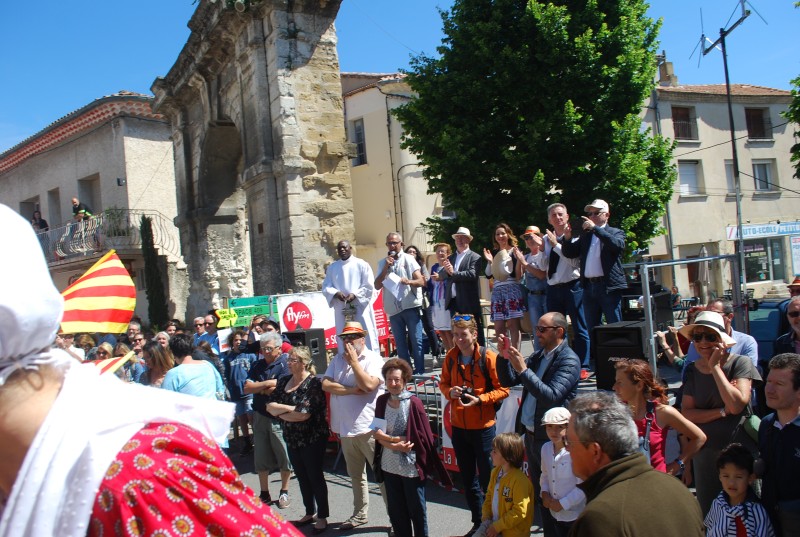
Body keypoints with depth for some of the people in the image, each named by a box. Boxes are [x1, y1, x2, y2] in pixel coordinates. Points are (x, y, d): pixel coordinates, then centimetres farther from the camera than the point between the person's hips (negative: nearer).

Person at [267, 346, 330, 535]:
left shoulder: (313, 383, -16)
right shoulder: (283, 381, 6)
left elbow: (304, 414, -24)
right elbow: (269, 406, 0)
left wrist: (280, 413, -10)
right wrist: (290, 408, -16)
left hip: (312, 438, -6)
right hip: (292, 439, 7)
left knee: (315, 476, 4)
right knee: (302, 477, 16)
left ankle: (322, 517, 17)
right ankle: (310, 513, 32)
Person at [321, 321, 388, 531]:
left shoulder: (373, 359, -7)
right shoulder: (337, 360, 10)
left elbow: (368, 384, -22)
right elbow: (326, 384, -2)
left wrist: (353, 361, -14)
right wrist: (352, 390, -13)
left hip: (369, 427, -6)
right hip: (345, 428, 6)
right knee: (355, 475, 19)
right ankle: (360, 514, 33)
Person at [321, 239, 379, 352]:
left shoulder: (361, 264, 2)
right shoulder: (332, 267, 13)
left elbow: (369, 286, -3)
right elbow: (326, 287, 8)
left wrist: (355, 295, -16)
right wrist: (336, 293, -12)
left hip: (360, 308, -3)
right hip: (342, 310, 3)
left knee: (366, 339, -2)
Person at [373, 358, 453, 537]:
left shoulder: (414, 403, -12)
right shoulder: (382, 401, 0)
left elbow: (423, 436, -13)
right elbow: (377, 432, 1)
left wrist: (391, 438, -14)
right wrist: (395, 445, -18)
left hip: (411, 466, -4)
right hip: (389, 465, 4)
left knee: (416, 509, 9)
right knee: (395, 510, 15)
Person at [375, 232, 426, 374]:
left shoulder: (408, 259, 0)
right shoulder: (382, 263, 9)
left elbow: (421, 282, -6)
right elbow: (377, 286, 2)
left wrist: (409, 281, -27)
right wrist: (386, 268, -8)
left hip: (411, 306, -3)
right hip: (393, 309, 3)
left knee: (416, 341, -4)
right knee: (400, 344, 8)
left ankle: (419, 372, 2)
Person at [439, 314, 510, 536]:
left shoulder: (488, 357, -14)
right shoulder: (451, 357, 1)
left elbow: (502, 389, -11)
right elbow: (444, 383, 12)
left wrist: (479, 399, -22)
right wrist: (449, 391, -9)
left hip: (483, 426, -5)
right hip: (458, 426, 5)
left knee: (487, 478, 3)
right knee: (467, 478, 16)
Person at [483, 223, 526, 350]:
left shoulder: (515, 251, 2)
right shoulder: (493, 253, 15)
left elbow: (518, 275, -4)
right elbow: (488, 275, 10)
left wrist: (519, 259, -17)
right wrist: (490, 261, -4)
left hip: (512, 289, -5)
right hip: (497, 291, 5)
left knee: (513, 325, -8)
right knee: (499, 328, 3)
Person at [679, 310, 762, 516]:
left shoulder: (740, 363, -8)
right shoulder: (692, 370, 4)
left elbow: (736, 405, -21)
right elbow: (687, 414, -4)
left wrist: (715, 367, -17)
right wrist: (722, 411, -17)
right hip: (705, 451, 4)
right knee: (707, 514, 13)